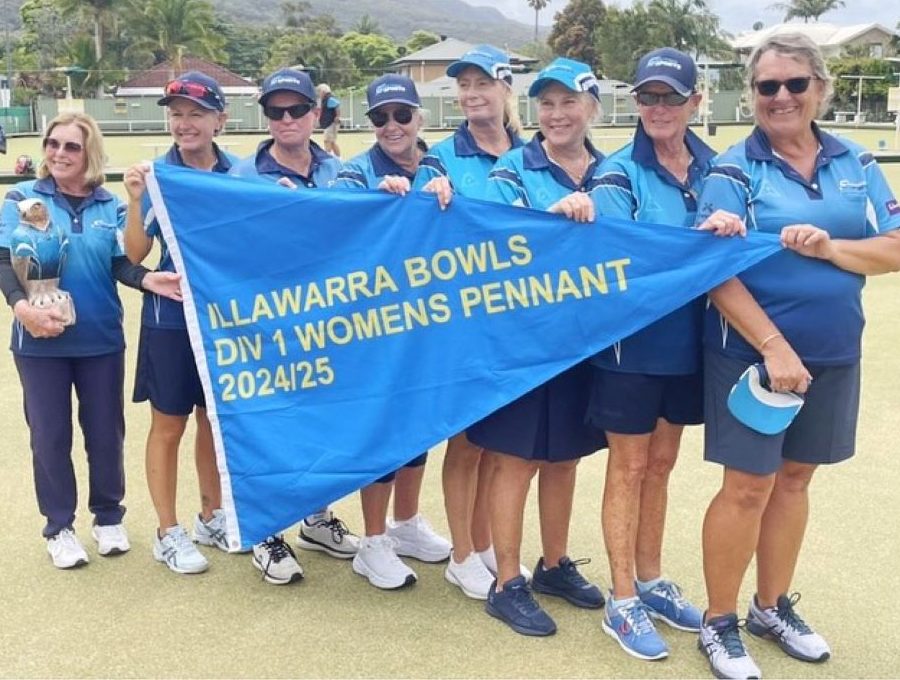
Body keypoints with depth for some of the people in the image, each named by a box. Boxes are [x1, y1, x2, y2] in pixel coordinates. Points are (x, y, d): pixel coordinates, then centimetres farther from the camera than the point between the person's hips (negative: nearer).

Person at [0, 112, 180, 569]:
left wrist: (148, 279, -26)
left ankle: (108, 517, 28)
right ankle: (58, 526, 22)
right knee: (50, 435, 7)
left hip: (101, 338, 1)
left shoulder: (110, 206, 4)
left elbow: (120, 263, -4)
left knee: (105, 431, 9)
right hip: (40, 341, -1)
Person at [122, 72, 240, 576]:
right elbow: (135, 255, -10)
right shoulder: (157, 175, -8)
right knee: (169, 426, 6)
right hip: (171, 320, -3)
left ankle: (212, 518, 33)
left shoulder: (238, 173, -1)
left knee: (215, 419, 15)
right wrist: (136, 200, -24)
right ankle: (168, 534, 20)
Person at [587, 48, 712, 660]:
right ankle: (623, 603, 16)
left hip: (686, 340, 5)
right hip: (633, 341, -5)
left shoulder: (713, 166, 6)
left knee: (660, 464, 16)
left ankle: (651, 581, 32)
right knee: (629, 468, 4)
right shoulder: (619, 171, -9)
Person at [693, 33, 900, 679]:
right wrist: (774, 346, -21)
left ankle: (774, 607, 33)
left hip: (834, 356, 5)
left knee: (794, 479, 15)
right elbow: (717, 273, -15)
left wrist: (829, 247, -18)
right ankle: (719, 623, 18)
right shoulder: (734, 170, -8)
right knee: (748, 487, 0)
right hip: (751, 353, -4)